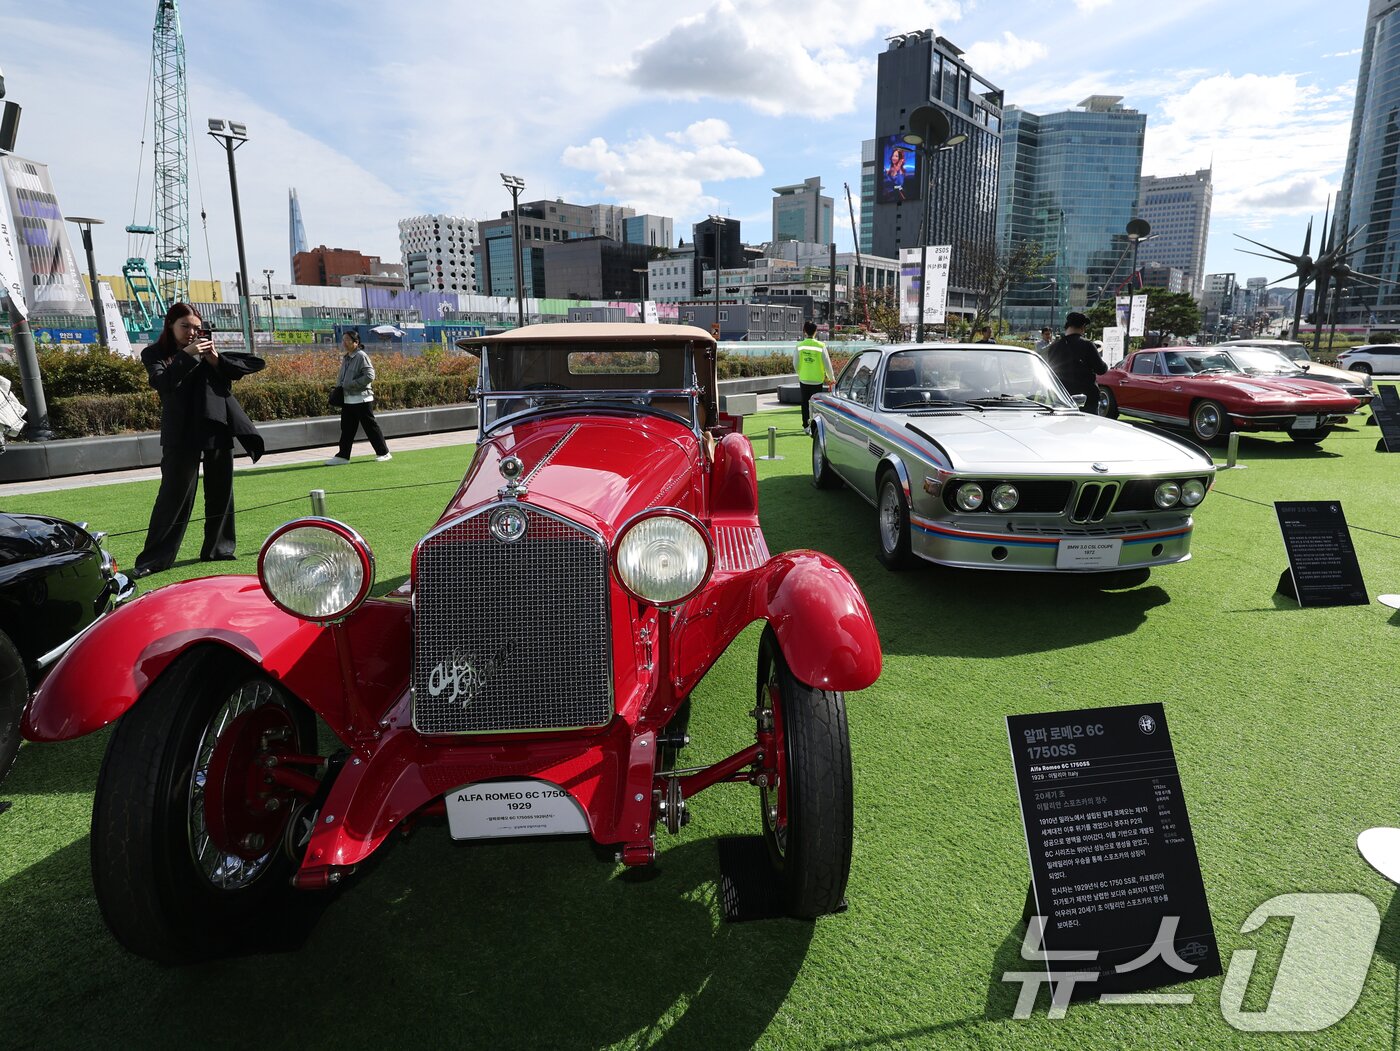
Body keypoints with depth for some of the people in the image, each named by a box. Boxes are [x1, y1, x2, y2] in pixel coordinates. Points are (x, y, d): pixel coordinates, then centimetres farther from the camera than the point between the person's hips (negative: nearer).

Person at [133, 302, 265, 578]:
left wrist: (217, 360, -9)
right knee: (174, 496, -6)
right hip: (182, 436, -4)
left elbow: (251, 365, 5)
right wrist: (186, 355, -21)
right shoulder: (155, 354, 3)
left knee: (220, 493, 9)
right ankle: (153, 559, 2)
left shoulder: (208, 349, 11)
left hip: (218, 429, 4)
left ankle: (217, 548, 22)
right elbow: (162, 383, -16)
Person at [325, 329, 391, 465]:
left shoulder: (361, 356, -10)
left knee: (370, 427, -1)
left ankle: (383, 453, 9)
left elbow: (370, 376, -19)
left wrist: (351, 384, -19)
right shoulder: (346, 358, 14)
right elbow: (341, 377, 24)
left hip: (361, 399, -8)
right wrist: (339, 386, 5)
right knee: (346, 428, 9)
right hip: (347, 399, 8)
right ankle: (343, 456, 13)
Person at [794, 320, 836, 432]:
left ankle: (806, 425, 14)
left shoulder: (799, 346, -4)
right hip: (817, 380, -2)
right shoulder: (820, 346, -10)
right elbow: (827, 363, -5)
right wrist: (831, 377, 9)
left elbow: (796, 364, 3)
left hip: (804, 379, 2)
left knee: (805, 402, 11)